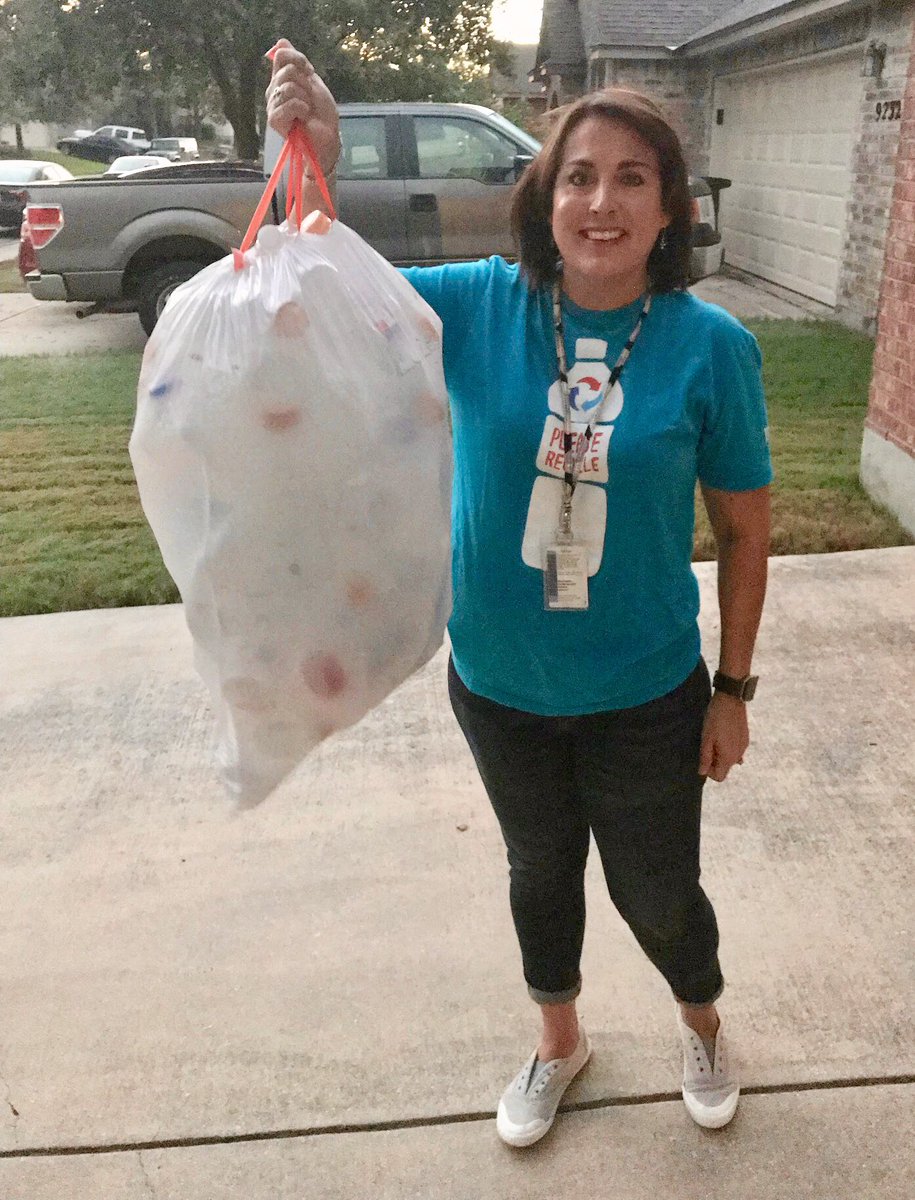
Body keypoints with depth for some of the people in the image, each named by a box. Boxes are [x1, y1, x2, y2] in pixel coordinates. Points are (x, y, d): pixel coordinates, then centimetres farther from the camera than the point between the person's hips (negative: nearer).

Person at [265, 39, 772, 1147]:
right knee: (541, 869, 24)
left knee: (656, 891, 18)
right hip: (499, 683, 2)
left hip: (646, 695, -2)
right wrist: (310, 169, -31)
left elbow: (744, 530, -7)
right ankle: (559, 1042, 54)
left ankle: (701, 1022, 55)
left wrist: (732, 692, -2)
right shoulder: (480, 306, -11)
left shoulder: (710, 347, -15)